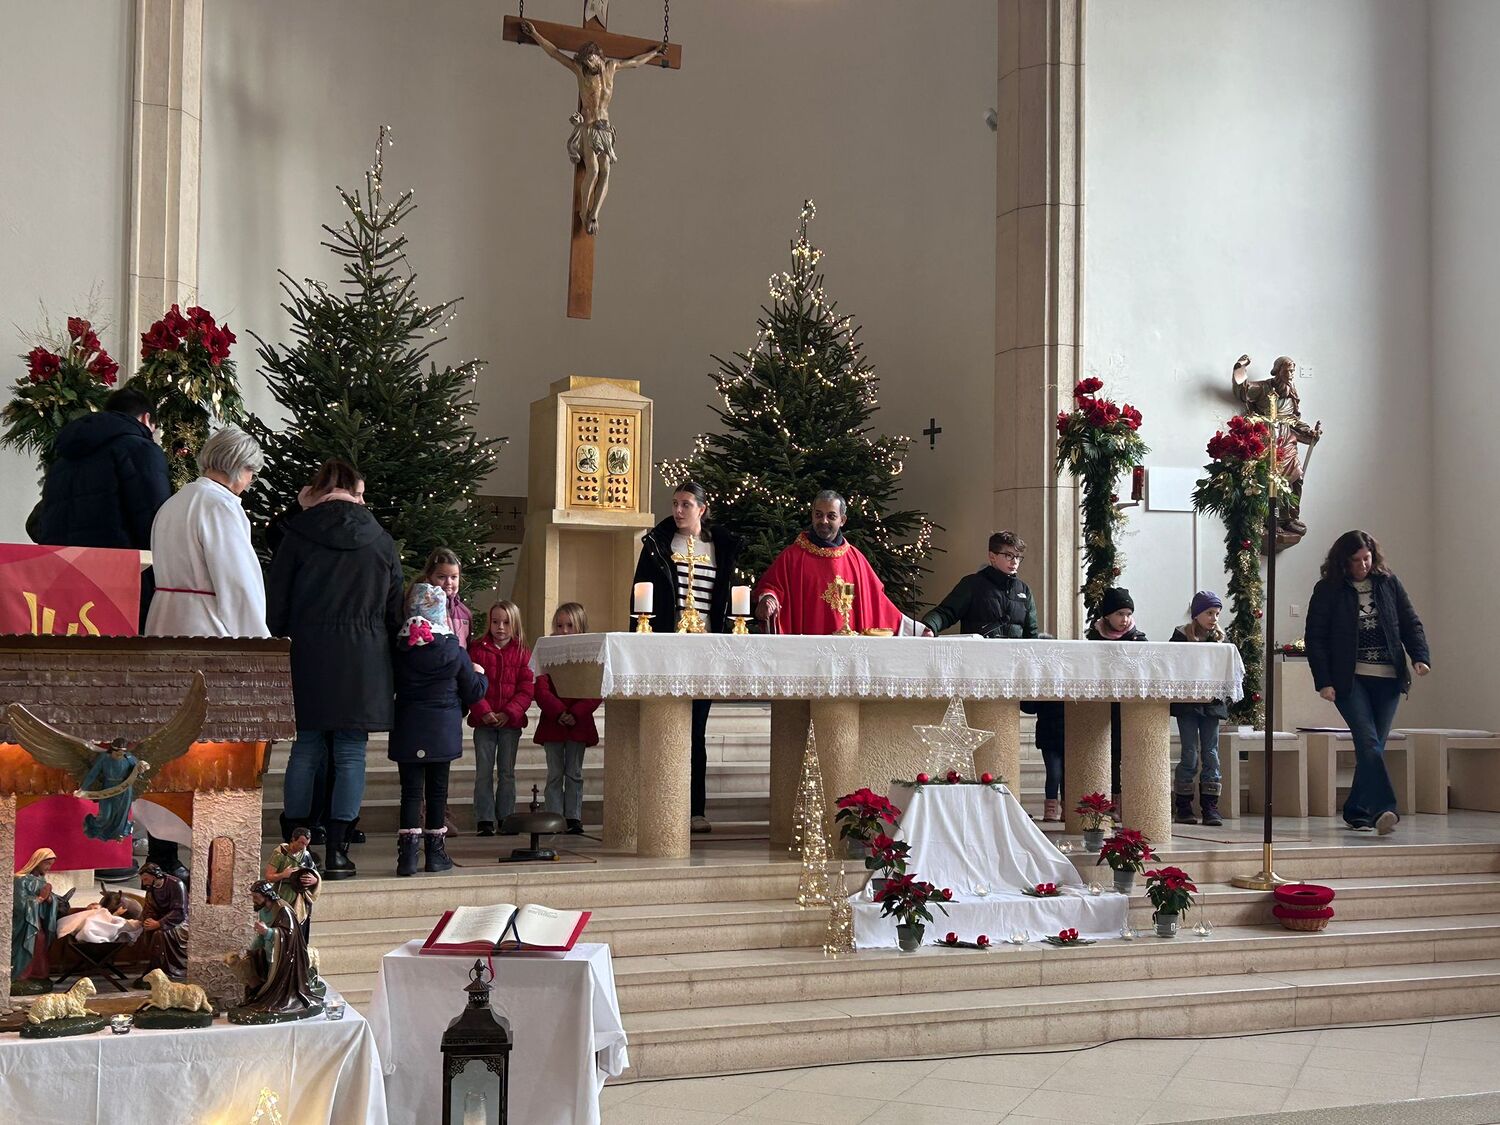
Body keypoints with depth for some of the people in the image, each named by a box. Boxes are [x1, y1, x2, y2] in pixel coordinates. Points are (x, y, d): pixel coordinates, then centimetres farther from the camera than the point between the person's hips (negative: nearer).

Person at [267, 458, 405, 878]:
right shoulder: (381, 542, 6)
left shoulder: (298, 535, 1)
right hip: (363, 661, 0)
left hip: (308, 654, 0)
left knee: (307, 749, 8)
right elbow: (395, 611, 10)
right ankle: (337, 852, 1)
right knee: (351, 753, 2)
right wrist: (382, 647, 20)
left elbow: (275, 603, 1)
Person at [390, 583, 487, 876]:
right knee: (437, 788, 9)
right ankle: (435, 852, 15)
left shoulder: (399, 651, -4)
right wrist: (479, 674, 22)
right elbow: (474, 693, 2)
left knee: (411, 789, 2)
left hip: (407, 729, 1)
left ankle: (408, 851, -8)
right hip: (443, 731, -1)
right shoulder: (456, 654, -7)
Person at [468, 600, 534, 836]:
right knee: (483, 772, 1)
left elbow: (527, 688, -1)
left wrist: (509, 712, -13)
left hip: (511, 721, 1)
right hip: (484, 720, -1)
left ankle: (506, 818, 13)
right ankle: (484, 820, 4)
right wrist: (484, 711, -16)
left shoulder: (522, 653, 4)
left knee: (507, 772, 6)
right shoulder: (477, 649, 2)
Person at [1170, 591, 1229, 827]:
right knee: (1190, 756, -3)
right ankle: (1182, 807, 5)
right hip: (1187, 703, -3)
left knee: (1211, 755, 2)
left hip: (1212, 703, 3)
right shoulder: (1181, 636, 0)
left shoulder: (1219, 639, 10)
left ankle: (1210, 807, 5)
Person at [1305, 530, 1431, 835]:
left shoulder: (1389, 584, 10)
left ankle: (1356, 811, 14)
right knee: (1368, 742, -17)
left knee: (1373, 747, 4)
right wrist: (1323, 681, -9)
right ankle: (1383, 809, -24)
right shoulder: (1327, 590, 1)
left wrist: (1421, 656, -5)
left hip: (1387, 679, 3)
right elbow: (1315, 638, -1)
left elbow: (1411, 624, 12)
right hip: (1350, 680, -3)